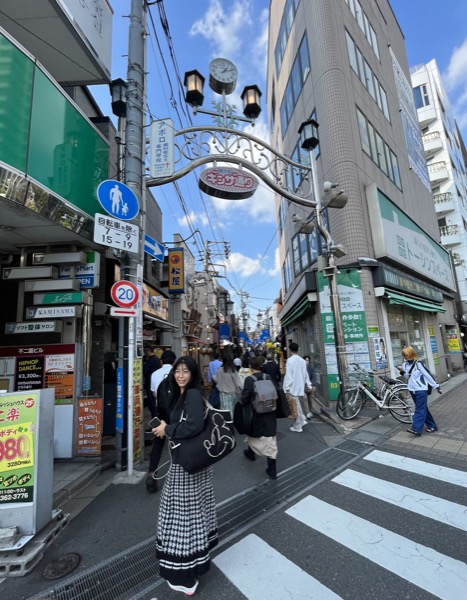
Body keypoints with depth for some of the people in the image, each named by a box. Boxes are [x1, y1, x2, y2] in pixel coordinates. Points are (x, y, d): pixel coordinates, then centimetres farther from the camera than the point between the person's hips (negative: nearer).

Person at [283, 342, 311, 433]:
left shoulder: (290, 360, -14)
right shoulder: (302, 360, 6)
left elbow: (288, 375, -18)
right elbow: (305, 374, 13)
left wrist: (286, 388, -15)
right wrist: (308, 385, 20)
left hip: (293, 387, -7)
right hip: (301, 387, 7)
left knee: (296, 407, 1)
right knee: (298, 405, 21)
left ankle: (297, 427, 9)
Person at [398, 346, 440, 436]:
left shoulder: (418, 364, -15)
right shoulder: (405, 364, 4)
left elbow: (428, 375, -13)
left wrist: (436, 386, -12)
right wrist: (402, 372, -8)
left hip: (421, 389, -7)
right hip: (412, 390, 7)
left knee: (420, 409, -9)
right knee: (422, 408, 14)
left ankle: (416, 429, -13)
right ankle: (432, 426, 26)